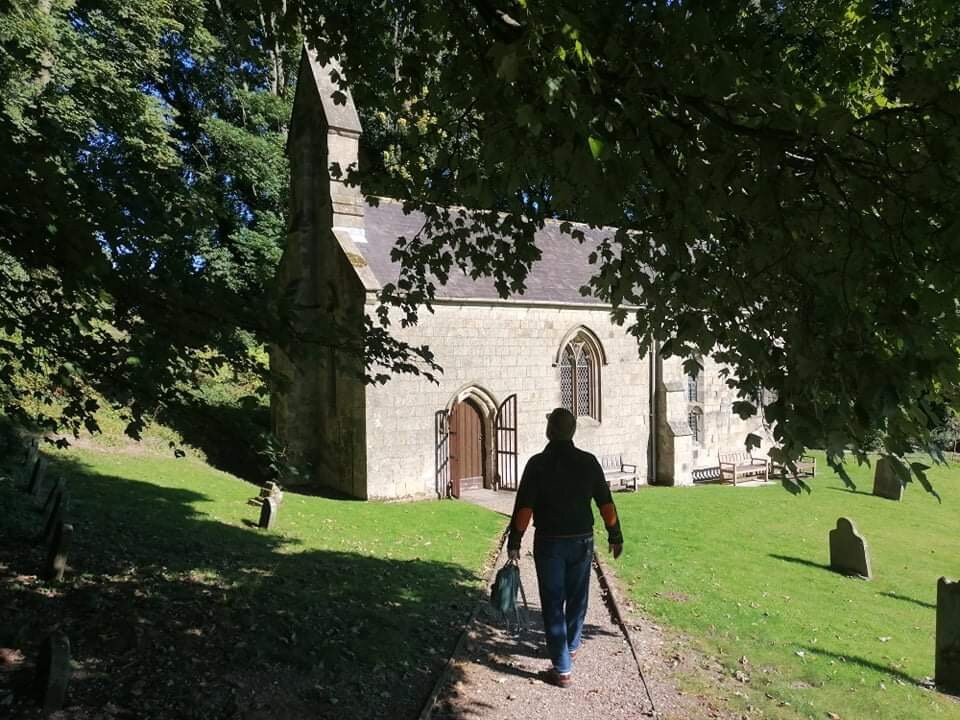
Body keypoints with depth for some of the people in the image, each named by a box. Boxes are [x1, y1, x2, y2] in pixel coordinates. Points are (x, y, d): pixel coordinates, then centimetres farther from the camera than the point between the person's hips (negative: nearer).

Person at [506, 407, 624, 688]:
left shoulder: (538, 463, -11)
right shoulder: (588, 462, -2)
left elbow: (524, 508, -13)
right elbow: (606, 503, 0)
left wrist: (514, 542, -6)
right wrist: (615, 535, 10)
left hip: (549, 543, -3)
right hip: (582, 541, 3)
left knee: (553, 604, 4)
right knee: (577, 598, 21)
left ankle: (562, 670, 5)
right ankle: (571, 646, 41)